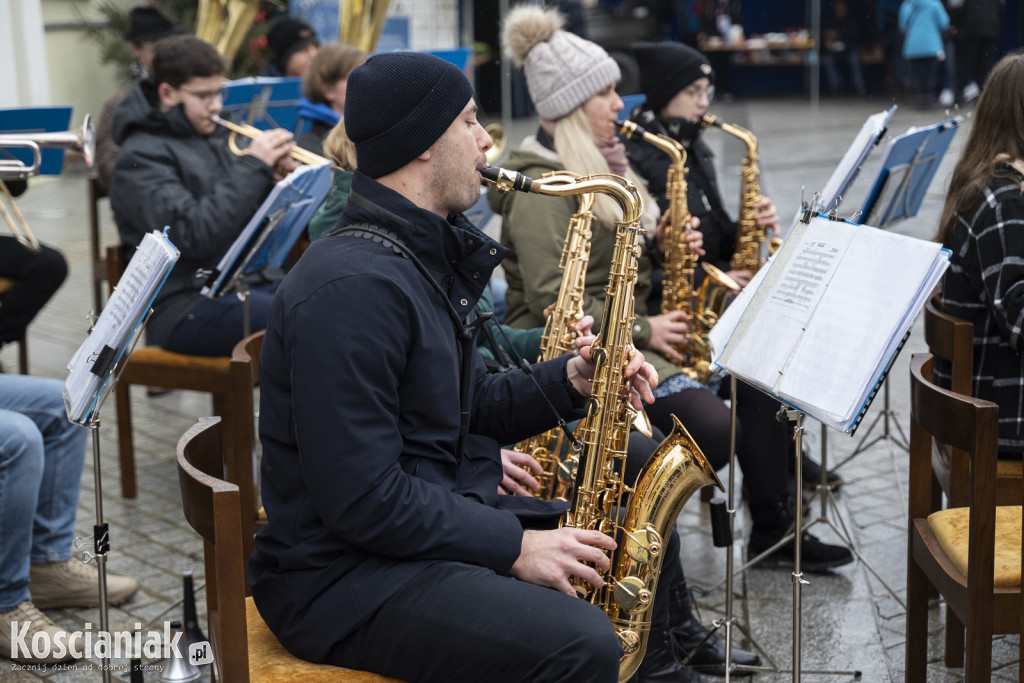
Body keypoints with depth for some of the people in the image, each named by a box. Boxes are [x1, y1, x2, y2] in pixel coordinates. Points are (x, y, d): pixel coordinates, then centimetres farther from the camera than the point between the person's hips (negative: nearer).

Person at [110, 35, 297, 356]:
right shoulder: (142, 157, -8)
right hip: (185, 306, -8)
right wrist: (253, 167, -18)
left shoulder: (213, 137, 17)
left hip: (242, 281, 8)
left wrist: (275, 177, -1)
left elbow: (252, 215, 20)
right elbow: (193, 237, -22)